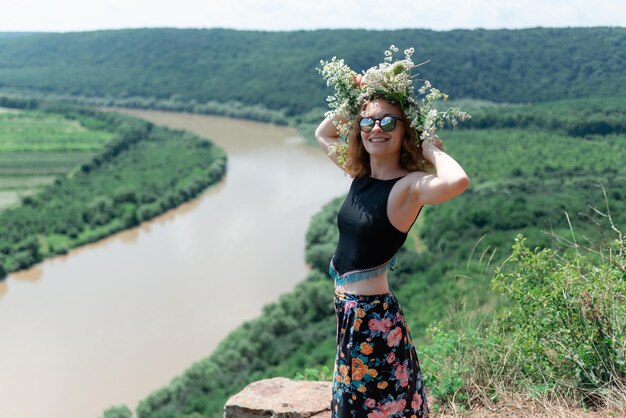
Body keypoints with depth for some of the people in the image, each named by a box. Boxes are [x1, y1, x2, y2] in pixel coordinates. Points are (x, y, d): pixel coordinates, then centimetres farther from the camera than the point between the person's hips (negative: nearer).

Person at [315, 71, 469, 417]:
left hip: (373, 314, -8)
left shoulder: (409, 185, -17)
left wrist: (432, 149, -21)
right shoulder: (358, 173, 4)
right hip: (346, 309, 8)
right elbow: (323, 134, 21)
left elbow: (457, 182, -40)